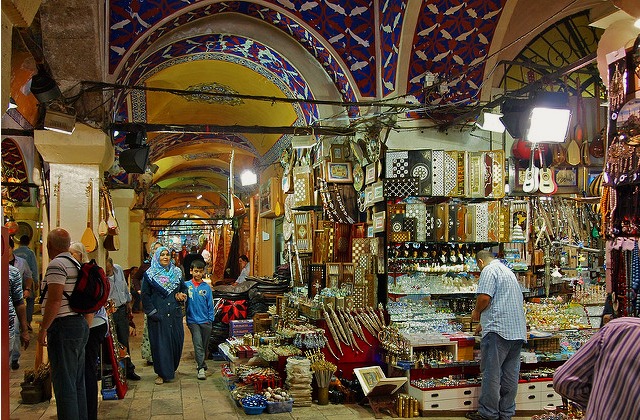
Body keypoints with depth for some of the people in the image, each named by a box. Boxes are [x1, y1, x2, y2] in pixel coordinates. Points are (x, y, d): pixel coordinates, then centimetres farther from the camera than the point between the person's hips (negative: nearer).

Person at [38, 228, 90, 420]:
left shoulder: (57, 264, -11)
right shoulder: (77, 265, 17)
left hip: (63, 326, -9)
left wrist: (43, 329, -13)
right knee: (78, 382, 15)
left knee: (64, 382, -6)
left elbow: (54, 300, -20)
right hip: (81, 325, 9)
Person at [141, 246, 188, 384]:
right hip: (158, 315, -3)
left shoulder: (176, 272, 11)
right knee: (160, 344, -2)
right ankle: (162, 374, 8)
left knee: (177, 341, 4)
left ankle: (172, 369, 24)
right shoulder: (149, 274, 0)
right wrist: (152, 312, -9)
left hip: (175, 314, 4)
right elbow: (145, 295, -2)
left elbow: (184, 288, 22)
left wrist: (181, 295, 0)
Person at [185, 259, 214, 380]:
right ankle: (201, 368, -7)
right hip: (193, 320, -2)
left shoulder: (206, 287, 1)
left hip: (206, 321, 2)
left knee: (205, 344, 13)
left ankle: (201, 361, 35)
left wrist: (210, 319, 2)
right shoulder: (187, 285, -3)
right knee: (198, 343, -10)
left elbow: (210, 305, 5)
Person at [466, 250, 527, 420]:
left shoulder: (489, 270, -4)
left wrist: (477, 312, 2)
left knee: (491, 373, -2)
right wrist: (485, 323, 36)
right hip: (517, 331, 9)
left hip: (499, 330, -9)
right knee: (511, 374, 9)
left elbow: (484, 297, -18)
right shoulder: (508, 271, 25)